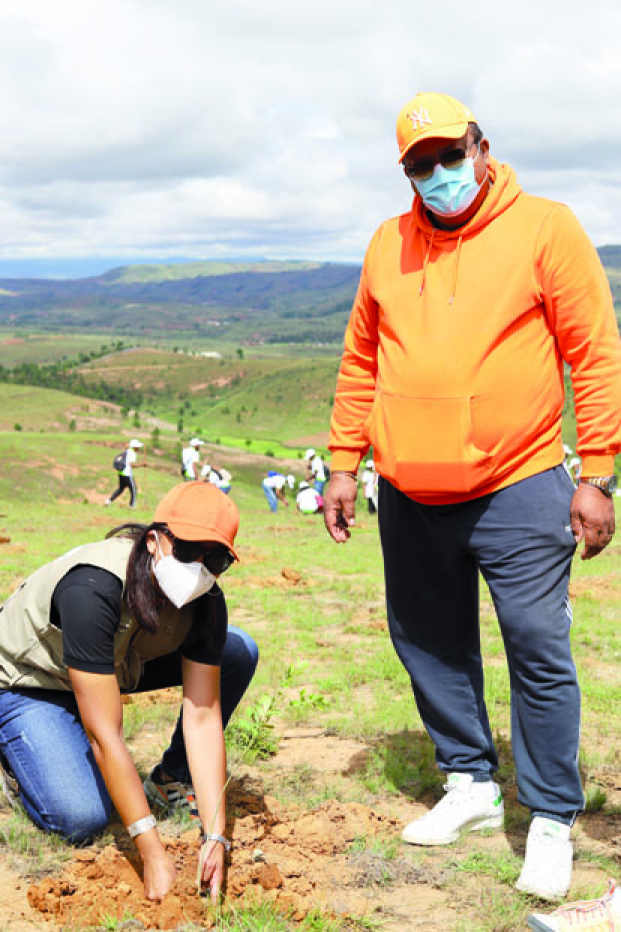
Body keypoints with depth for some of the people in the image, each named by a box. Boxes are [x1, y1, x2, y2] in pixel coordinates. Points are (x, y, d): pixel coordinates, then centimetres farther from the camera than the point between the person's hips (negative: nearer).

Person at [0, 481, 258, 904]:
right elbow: (105, 736, -39)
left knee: (239, 652, -10)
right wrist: (154, 853, -39)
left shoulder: (206, 602, -21)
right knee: (83, 818, -24)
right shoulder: (92, 589, -40)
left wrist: (215, 837, -29)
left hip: (118, 663, 6)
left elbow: (202, 718, -20)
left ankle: (171, 782, 6)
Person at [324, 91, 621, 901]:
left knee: (538, 652, -2)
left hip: (519, 490, -5)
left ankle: (551, 822, 12)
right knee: (429, 644, 14)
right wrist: (343, 463, 11)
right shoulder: (388, 245, 9)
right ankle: (470, 783, 32)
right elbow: (361, 364, 15)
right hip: (411, 496, 5)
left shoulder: (545, 229, -4)